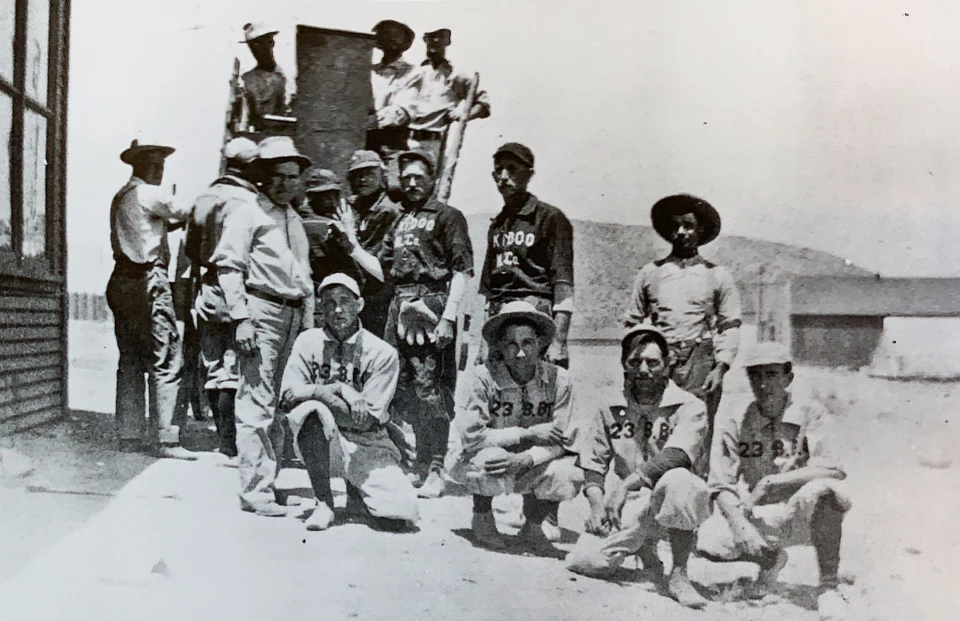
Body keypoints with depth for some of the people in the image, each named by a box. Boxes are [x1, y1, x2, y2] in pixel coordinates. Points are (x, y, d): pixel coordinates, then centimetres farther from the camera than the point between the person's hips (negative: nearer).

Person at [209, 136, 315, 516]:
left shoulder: (295, 221, 23)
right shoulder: (246, 215, 1)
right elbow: (227, 266, -8)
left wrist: (309, 325, 18)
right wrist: (241, 318, -16)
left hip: (293, 315, 7)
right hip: (261, 312, -7)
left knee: (283, 403, 7)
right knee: (257, 405, -9)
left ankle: (270, 481, 15)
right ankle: (256, 492, -6)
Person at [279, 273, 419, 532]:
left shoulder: (382, 353, -8)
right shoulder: (308, 342, -1)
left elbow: (366, 420, -13)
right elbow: (289, 395, -12)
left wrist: (319, 392, -18)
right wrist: (340, 389, -23)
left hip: (365, 442, 0)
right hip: (320, 434, 0)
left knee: (401, 517, -18)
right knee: (310, 410, -36)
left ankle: (357, 488, 20)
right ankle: (324, 502, -17)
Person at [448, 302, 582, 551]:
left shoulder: (559, 379, -13)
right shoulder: (482, 377, -21)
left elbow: (560, 442, -15)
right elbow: (470, 435, -25)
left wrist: (523, 460, -34)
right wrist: (528, 434, -26)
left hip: (531, 466, 3)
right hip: (477, 463, -2)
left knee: (570, 476, -26)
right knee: (491, 460, -37)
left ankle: (533, 526, 9)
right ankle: (482, 518, 0)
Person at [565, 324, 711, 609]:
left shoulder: (688, 407, -3)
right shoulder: (610, 410, 11)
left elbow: (677, 455, -21)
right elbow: (592, 465, 11)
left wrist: (629, 482, -28)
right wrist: (597, 505, -6)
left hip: (667, 506, -3)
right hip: (624, 509, 4)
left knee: (678, 480, -38)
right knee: (583, 562, -18)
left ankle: (679, 576, -20)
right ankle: (645, 551, 14)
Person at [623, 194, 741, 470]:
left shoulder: (717, 275, 13)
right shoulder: (649, 273, 17)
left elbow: (730, 325, 8)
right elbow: (632, 323, 16)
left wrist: (720, 368, -5)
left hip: (699, 361, -1)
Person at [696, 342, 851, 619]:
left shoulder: (809, 413, -6)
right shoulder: (733, 416, -1)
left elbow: (834, 469, -21)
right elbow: (721, 484, -4)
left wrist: (769, 482, -24)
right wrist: (739, 524, -22)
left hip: (801, 515, -3)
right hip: (757, 517, 4)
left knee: (827, 490, -35)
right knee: (708, 541, -23)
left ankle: (828, 587, -16)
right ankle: (770, 559, 13)